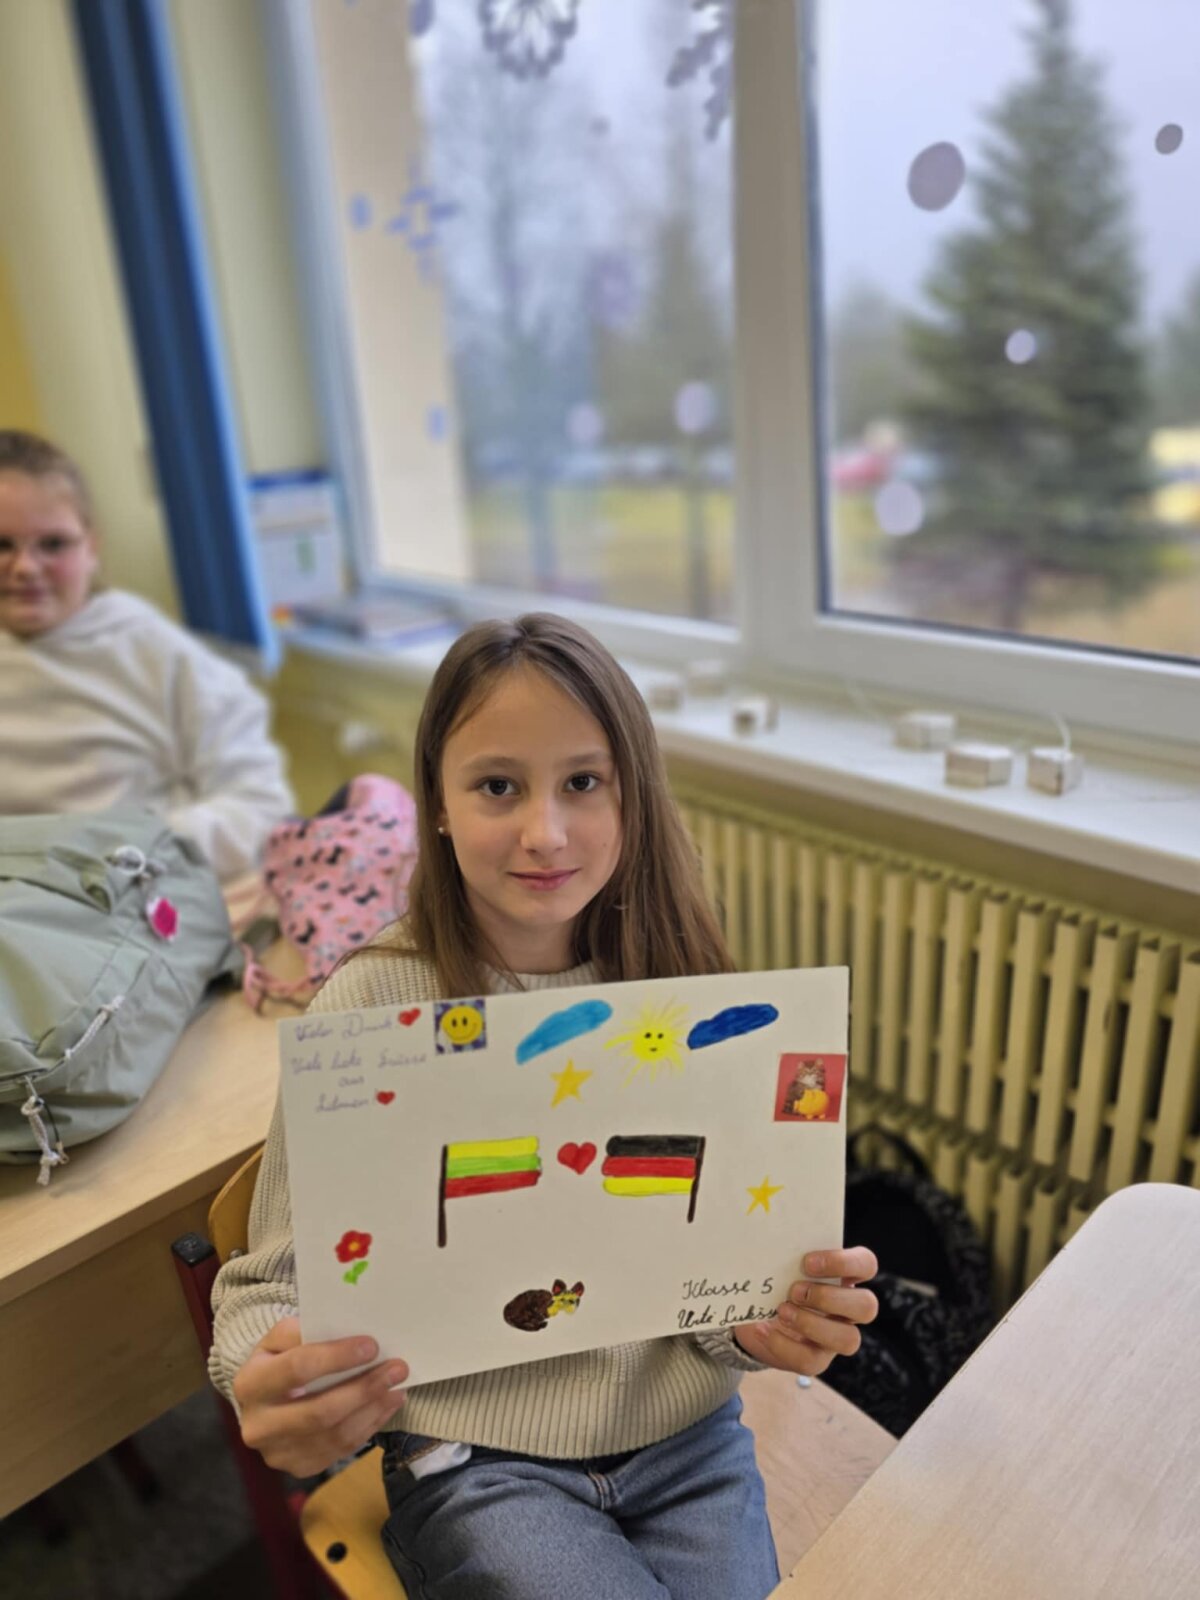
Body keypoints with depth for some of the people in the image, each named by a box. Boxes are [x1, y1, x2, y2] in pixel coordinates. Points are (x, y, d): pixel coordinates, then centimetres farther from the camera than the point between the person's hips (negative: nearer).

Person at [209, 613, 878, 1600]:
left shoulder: (677, 986, -6)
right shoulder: (374, 1007, -15)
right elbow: (275, 1279, -8)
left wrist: (761, 1325, -22)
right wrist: (273, 1383, -28)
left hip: (685, 1438, 3)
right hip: (475, 1458, -2)